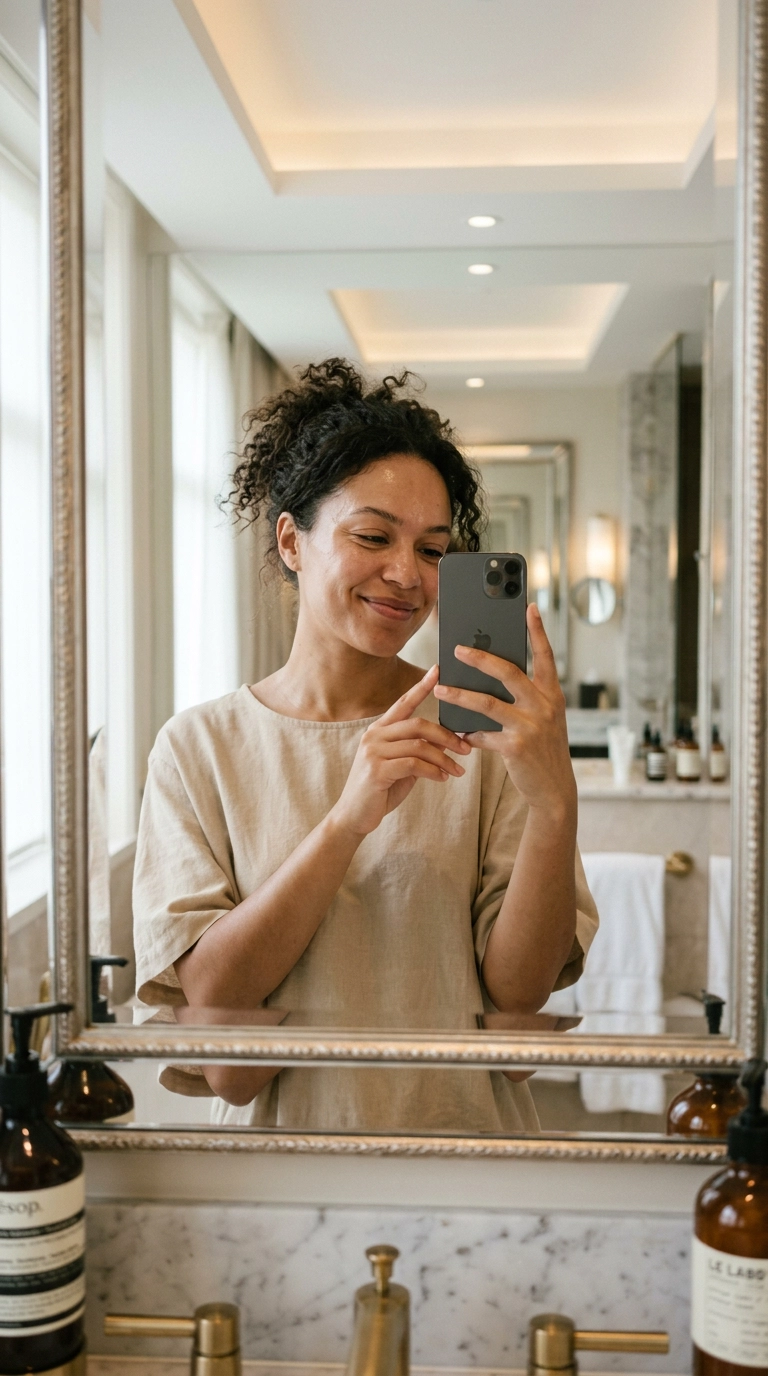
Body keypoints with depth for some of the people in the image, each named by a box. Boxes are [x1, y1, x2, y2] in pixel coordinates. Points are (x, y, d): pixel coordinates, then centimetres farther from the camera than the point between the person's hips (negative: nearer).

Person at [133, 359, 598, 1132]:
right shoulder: (200, 748, 2)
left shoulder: (478, 729, 0)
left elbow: (517, 994, -5)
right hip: (279, 1170, 0)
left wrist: (554, 805, -20)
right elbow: (210, 1005, -7)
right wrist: (349, 820, -19)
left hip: (463, 1142, 0)